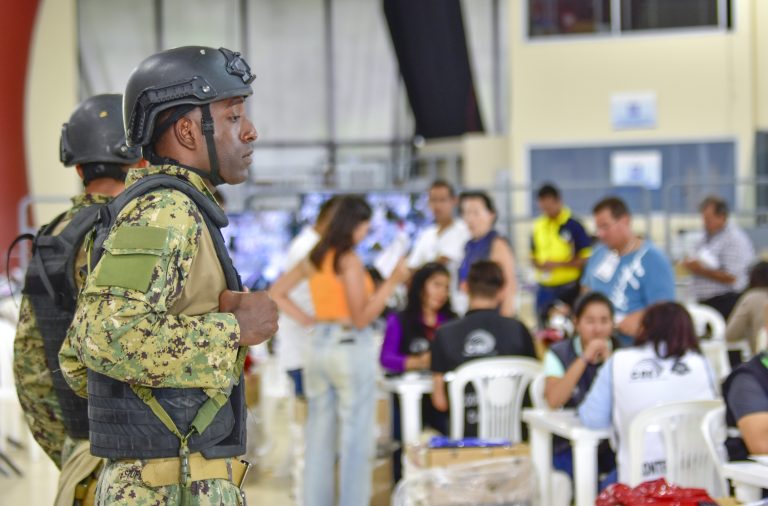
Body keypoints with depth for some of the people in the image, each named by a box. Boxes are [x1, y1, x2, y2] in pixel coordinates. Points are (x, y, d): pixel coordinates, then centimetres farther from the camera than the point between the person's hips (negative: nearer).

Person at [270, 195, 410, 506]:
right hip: (351, 347, -7)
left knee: (319, 435, 11)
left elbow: (277, 294, 15)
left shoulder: (315, 259, 9)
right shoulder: (350, 262, -13)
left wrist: (306, 321, 11)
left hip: (319, 347, 7)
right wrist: (392, 282, -15)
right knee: (355, 437, 0)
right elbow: (361, 318, -15)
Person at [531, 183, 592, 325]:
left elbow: (586, 258, -9)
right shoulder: (538, 226, 9)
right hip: (544, 289, 5)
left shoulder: (573, 225, -7)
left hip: (568, 289, -5)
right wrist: (539, 264, -3)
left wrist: (558, 264, -14)